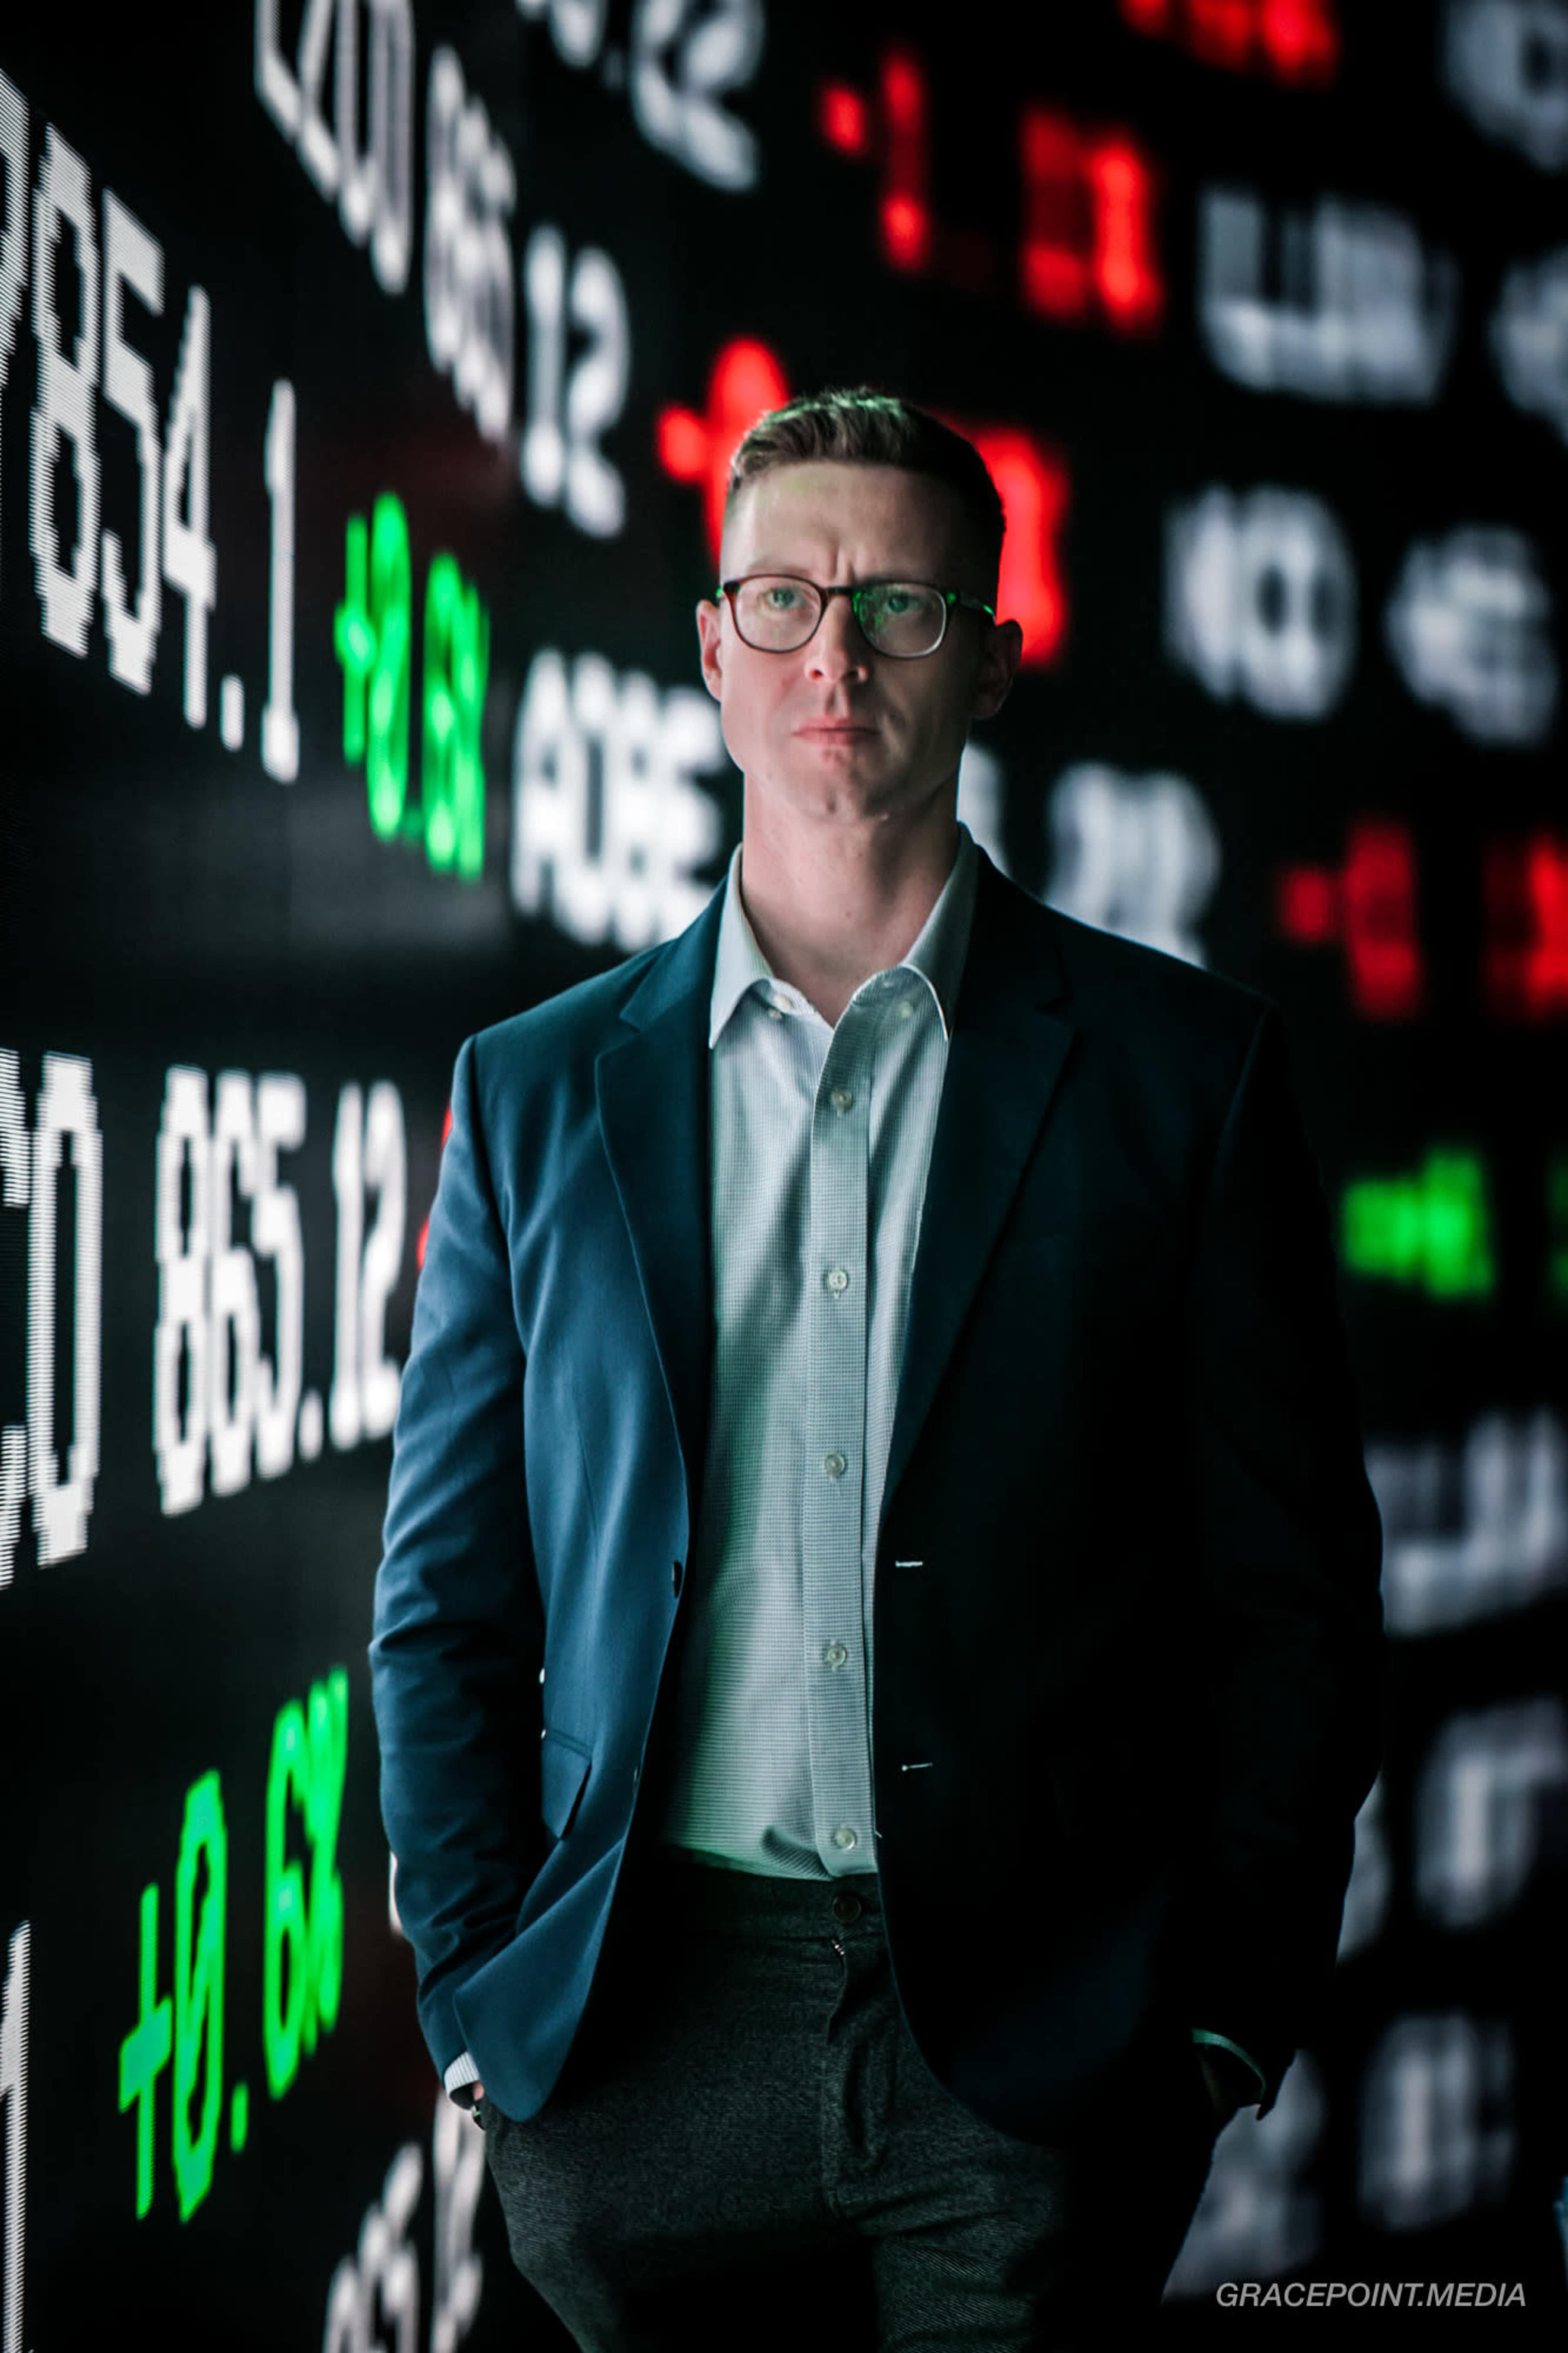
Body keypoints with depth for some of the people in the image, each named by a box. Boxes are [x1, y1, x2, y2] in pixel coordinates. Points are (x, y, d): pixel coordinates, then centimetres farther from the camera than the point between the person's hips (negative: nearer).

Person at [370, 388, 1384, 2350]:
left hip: (1037, 2055, -1)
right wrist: (484, 2005, 0)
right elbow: (445, 1606, 9)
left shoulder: (1180, 1068, 2)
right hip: (638, 2068, 1)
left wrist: (1225, 2021, -4)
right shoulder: (537, 1092, 7)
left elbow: (1292, 1591, 1)